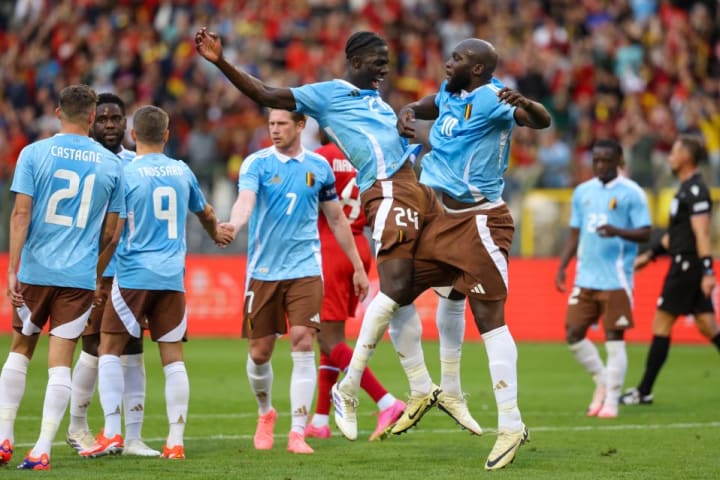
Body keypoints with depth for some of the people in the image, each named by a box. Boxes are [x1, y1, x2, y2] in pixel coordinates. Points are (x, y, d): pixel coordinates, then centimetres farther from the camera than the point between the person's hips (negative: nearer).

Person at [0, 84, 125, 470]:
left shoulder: (34, 153, -2)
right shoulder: (111, 164, 4)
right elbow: (110, 231, 7)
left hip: (35, 270, 0)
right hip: (81, 276, 0)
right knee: (60, 361, 0)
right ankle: (42, 450, -4)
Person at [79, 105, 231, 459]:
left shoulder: (127, 173, -6)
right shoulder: (182, 172, 9)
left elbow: (113, 232, -8)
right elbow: (206, 214, 27)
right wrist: (217, 234, 48)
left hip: (133, 274, -4)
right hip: (172, 276, 4)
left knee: (109, 350, 6)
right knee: (173, 356, 4)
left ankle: (111, 433, -2)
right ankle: (175, 441, 3)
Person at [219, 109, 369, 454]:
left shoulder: (319, 167, 6)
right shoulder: (257, 163, -2)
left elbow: (337, 219, 16)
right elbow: (245, 201, -21)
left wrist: (358, 267, 18)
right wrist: (233, 225, -44)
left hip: (305, 269, 0)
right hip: (263, 269, 0)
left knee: (303, 347, -13)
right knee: (259, 353, 5)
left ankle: (297, 433, -8)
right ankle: (265, 414, 34)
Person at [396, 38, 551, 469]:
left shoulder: (491, 97, -14)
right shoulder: (450, 93, 11)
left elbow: (542, 121, -26)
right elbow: (422, 106, 32)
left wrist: (524, 105, -49)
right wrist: (407, 114, 9)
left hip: (481, 220, -9)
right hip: (444, 219, 9)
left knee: (489, 317, -12)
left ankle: (511, 425, -10)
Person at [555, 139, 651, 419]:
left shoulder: (631, 193, -4)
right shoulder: (582, 192, 13)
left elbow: (645, 234, -8)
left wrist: (617, 231, -26)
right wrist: (562, 267, 7)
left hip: (616, 279, -5)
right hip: (585, 279, 5)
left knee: (614, 340, -4)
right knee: (573, 334, 1)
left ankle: (611, 400, 4)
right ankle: (602, 382, 22)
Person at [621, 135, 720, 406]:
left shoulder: (695, 190, -15)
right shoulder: (686, 189, 16)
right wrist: (650, 255, 27)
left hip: (687, 267, -9)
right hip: (684, 265, 9)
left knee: (661, 325, -2)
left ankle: (644, 392, 4)